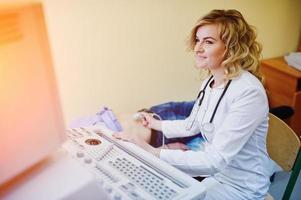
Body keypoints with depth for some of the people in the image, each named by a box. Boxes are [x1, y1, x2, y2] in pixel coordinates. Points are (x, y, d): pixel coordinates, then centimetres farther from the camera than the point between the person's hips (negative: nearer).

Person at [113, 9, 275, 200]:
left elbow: (217, 160, -33)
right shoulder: (209, 81, -1)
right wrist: (156, 124, 25)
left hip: (239, 184, -7)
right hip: (211, 165, 7)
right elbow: (192, 125, 13)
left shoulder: (248, 92, -29)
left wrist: (153, 152, -38)